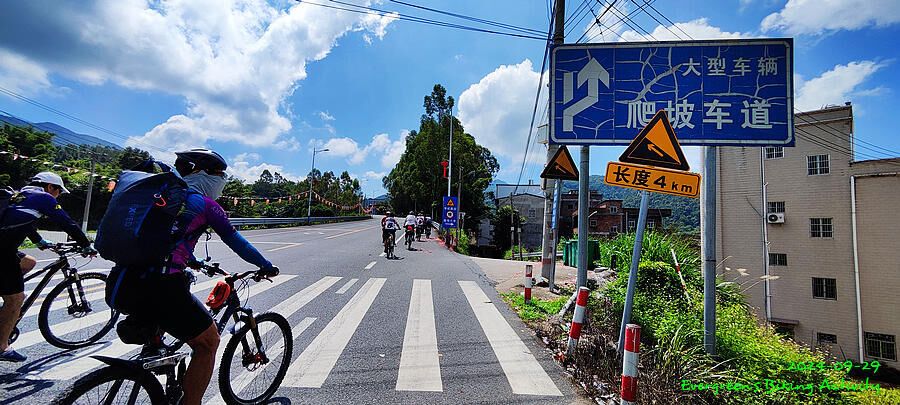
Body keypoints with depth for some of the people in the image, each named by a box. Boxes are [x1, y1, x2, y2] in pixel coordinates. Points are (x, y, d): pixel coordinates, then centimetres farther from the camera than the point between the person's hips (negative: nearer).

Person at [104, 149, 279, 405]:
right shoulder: (205, 203, 1)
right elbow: (236, 242, 6)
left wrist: (197, 262, 49)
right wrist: (266, 267, 19)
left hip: (118, 285, 8)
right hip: (159, 287, -8)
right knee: (208, 341, 12)